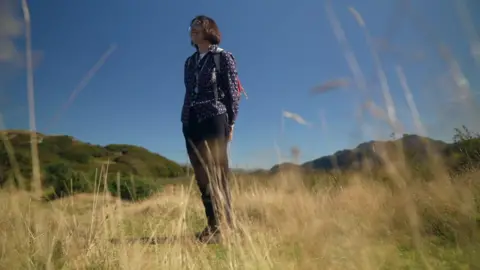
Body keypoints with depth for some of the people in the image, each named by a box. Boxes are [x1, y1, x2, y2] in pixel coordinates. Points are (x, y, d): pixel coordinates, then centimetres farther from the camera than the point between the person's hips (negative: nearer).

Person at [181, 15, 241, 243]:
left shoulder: (223, 57, 4)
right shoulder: (190, 62, 19)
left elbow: (232, 91, -2)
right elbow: (189, 94, 18)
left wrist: (230, 123, -9)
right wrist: (185, 121, 10)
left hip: (215, 120, -6)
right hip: (192, 124, 6)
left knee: (217, 176, -8)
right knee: (202, 178, 4)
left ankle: (225, 226, -2)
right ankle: (213, 225, 11)